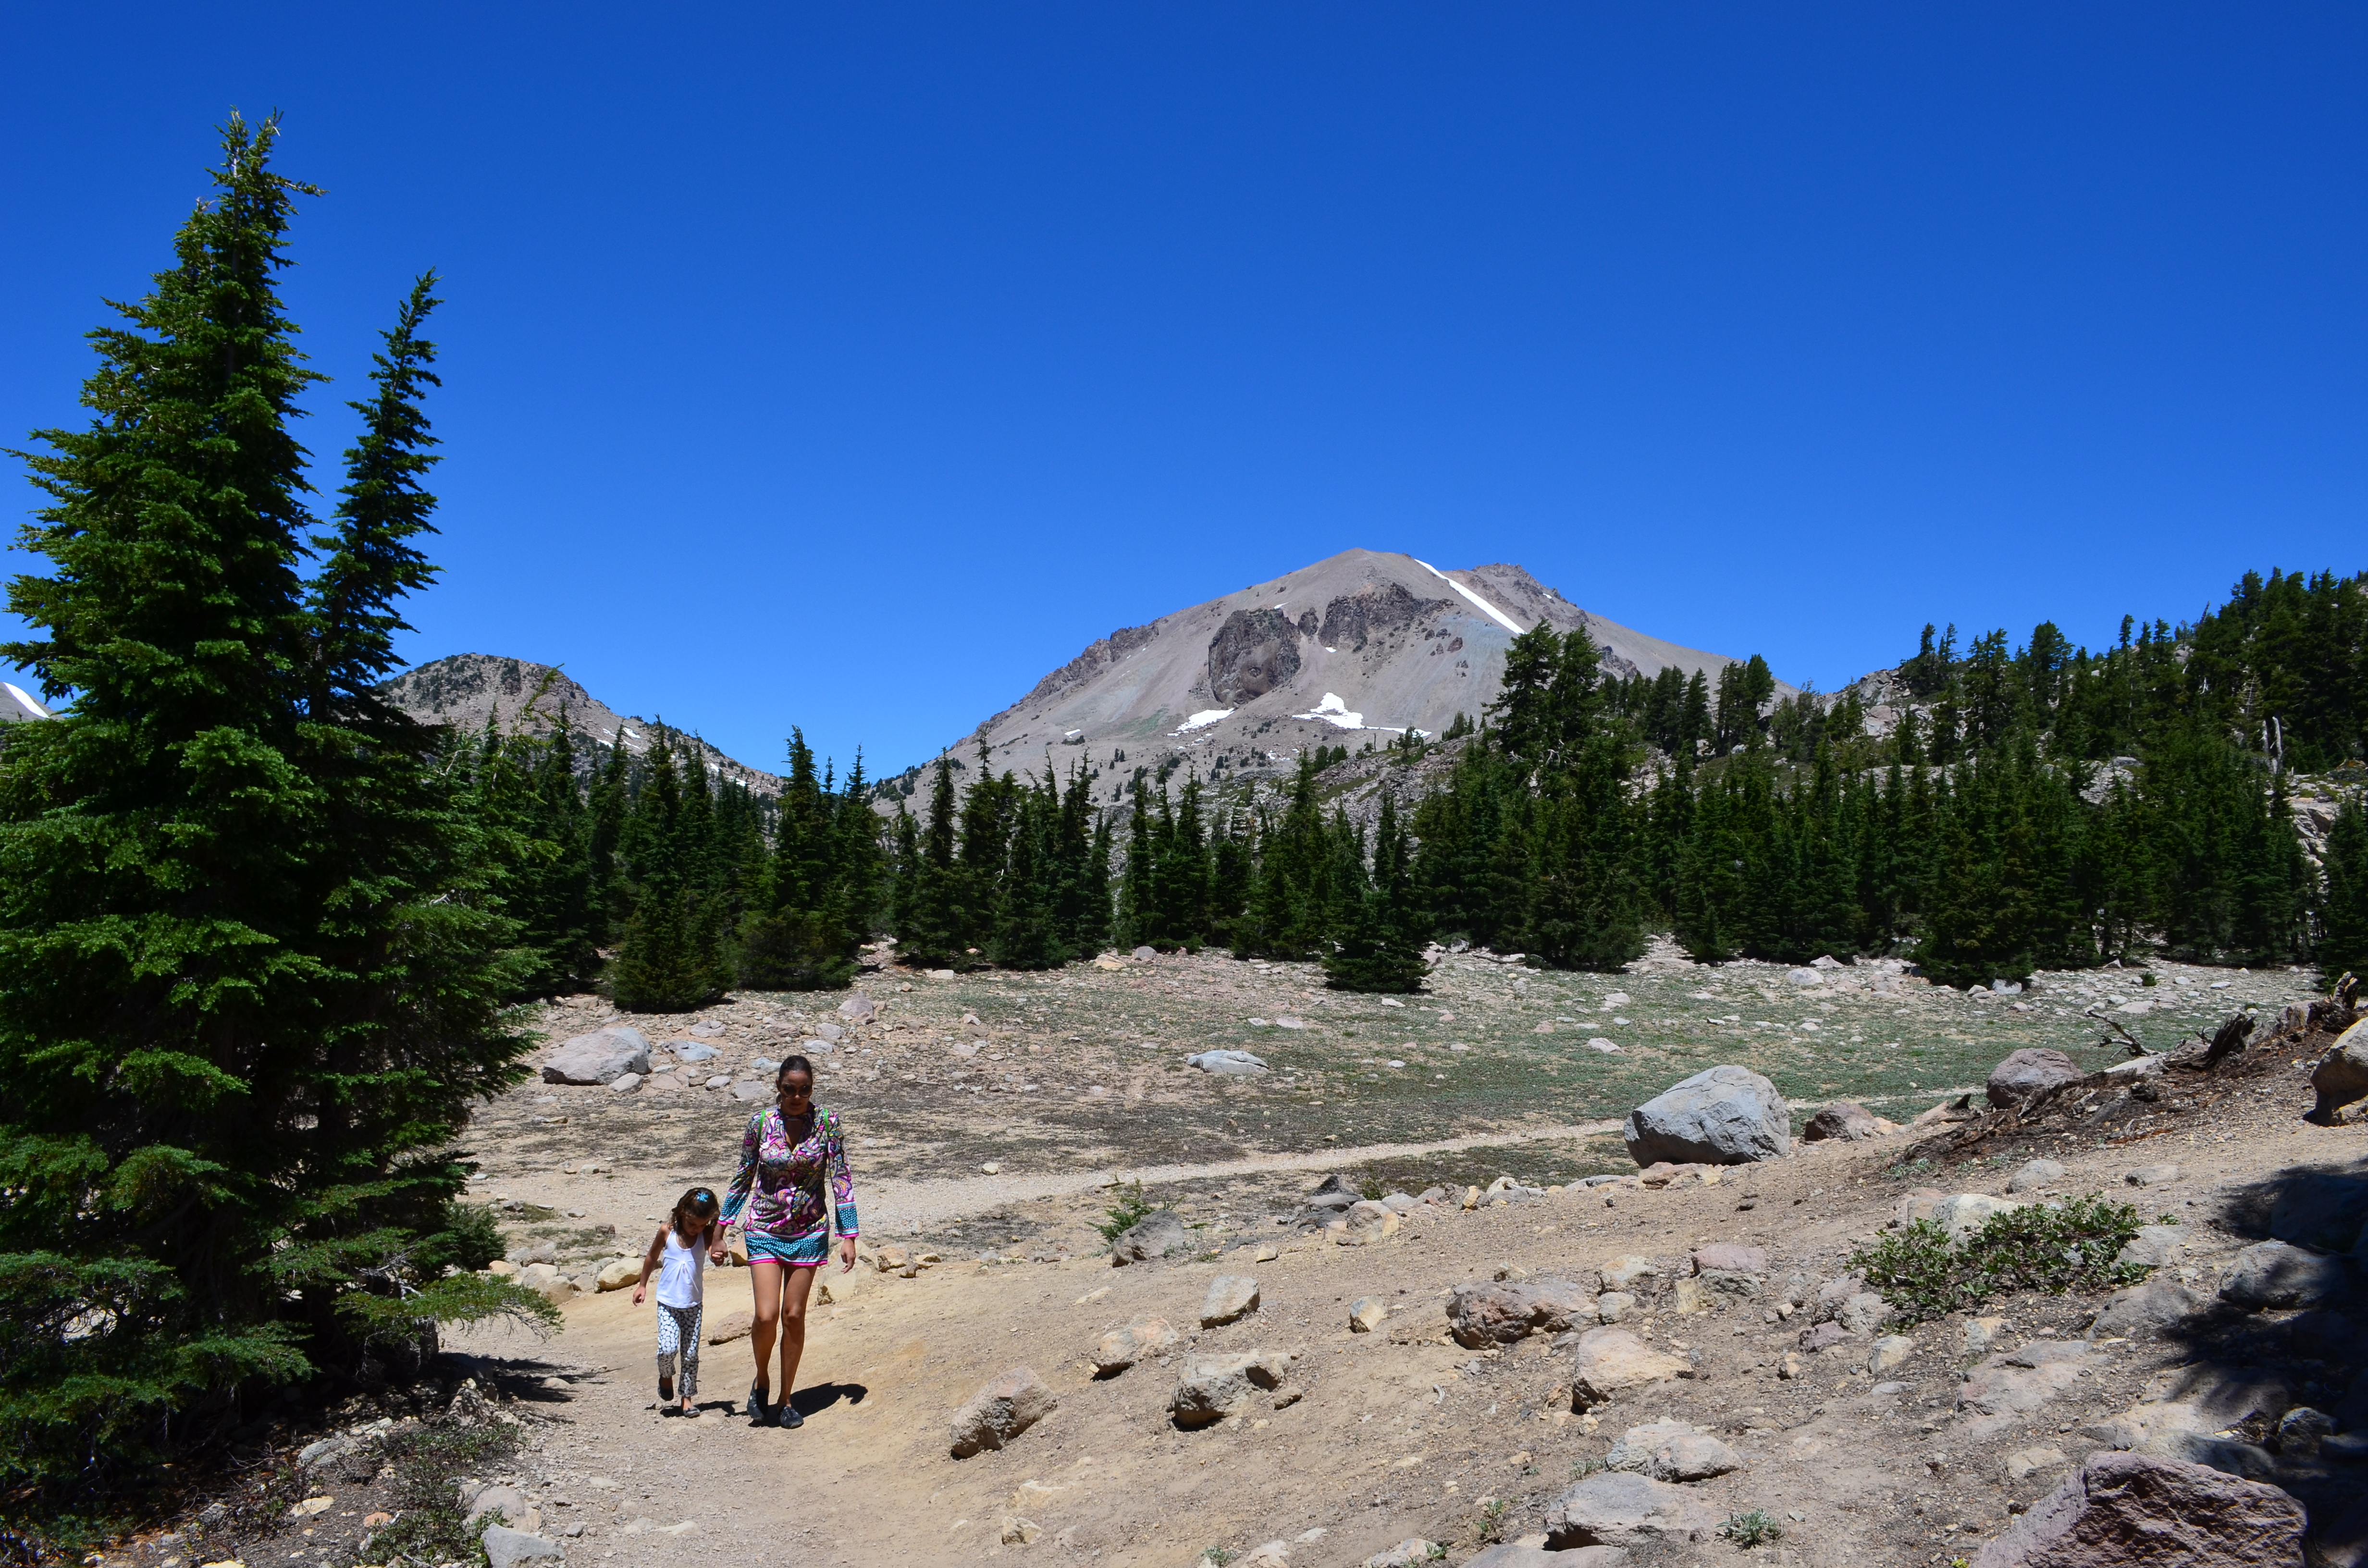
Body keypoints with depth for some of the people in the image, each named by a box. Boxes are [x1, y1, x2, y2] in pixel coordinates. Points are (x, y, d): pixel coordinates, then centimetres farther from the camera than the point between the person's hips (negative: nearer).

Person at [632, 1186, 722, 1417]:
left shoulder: (706, 1235, -7)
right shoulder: (667, 1231, -7)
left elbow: (716, 1252, -28)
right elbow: (651, 1258, 10)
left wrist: (720, 1227, -39)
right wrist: (642, 1285, 16)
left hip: (694, 1304, 1)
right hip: (667, 1303, -1)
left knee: (691, 1354, 3)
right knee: (667, 1349, -15)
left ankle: (688, 1397, 18)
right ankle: (666, 1377, 16)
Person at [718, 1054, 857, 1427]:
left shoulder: (827, 1123, -7)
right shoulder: (760, 1123, -6)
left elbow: (841, 1181, -4)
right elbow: (743, 1179, 4)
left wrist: (848, 1236, -7)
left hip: (810, 1232, 0)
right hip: (765, 1231, 0)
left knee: (794, 1317, 3)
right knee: (767, 1316, -10)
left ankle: (786, 1398, 21)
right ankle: (762, 1380, 19)